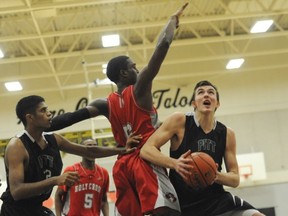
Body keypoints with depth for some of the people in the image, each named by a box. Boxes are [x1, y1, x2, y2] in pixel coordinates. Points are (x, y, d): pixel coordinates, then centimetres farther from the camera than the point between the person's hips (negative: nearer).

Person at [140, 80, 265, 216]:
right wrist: (174, 163, -30)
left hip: (217, 200, 3)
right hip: (183, 205, -3)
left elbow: (235, 179, 7)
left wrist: (217, 176, -17)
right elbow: (146, 150, -11)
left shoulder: (227, 134, 4)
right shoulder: (179, 121, -6)